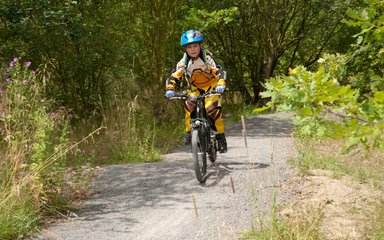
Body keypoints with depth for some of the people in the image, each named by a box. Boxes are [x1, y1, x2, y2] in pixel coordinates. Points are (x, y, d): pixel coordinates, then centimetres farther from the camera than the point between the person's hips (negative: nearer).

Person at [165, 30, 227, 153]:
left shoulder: (207, 58, -23)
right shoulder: (184, 62, -16)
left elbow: (220, 72, -31)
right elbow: (173, 77, -18)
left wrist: (221, 85, -51)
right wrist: (170, 89, -38)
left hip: (211, 85, -2)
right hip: (194, 88, 2)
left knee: (212, 109, -23)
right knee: (188, 104, -27)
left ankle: (221, 137, -7)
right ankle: (189, 132, -13)